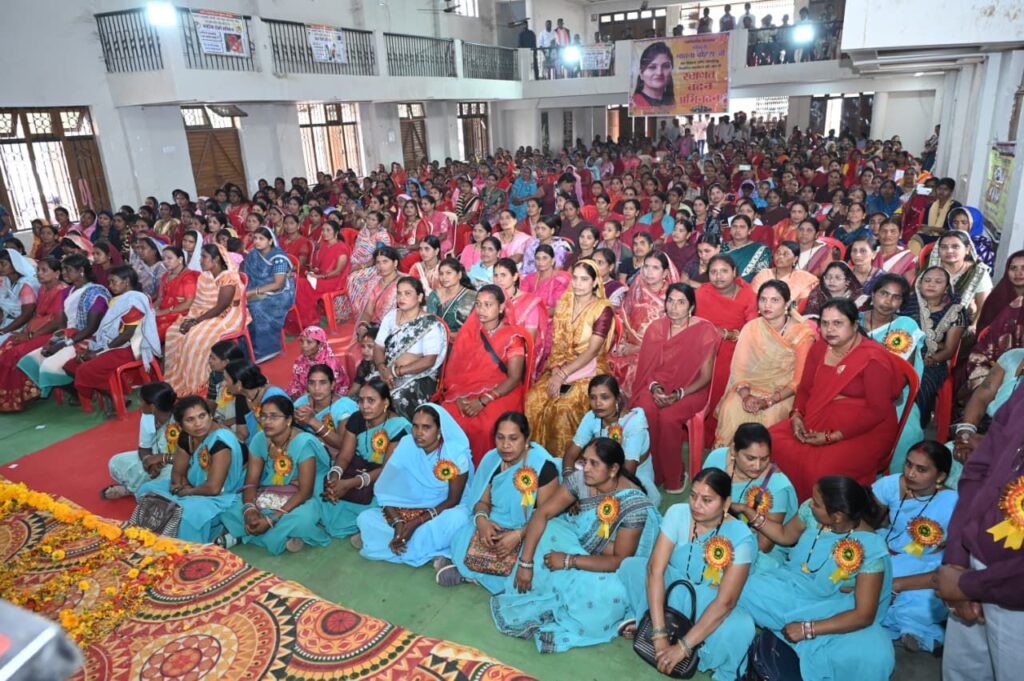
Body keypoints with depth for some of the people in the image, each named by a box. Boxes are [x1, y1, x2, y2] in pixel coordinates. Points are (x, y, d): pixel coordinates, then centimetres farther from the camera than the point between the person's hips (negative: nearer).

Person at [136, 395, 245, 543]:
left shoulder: (220, 440, -28)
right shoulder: (186, 437, -2)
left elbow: (213, 488, -30)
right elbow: (177, 472, 9)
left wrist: (187, 491, -12)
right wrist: (180, 486, -13)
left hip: (221, 497, -9)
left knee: (188, 512, -36)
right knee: (147, 490, 6)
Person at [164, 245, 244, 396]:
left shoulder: (228, 278, -18)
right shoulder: (204, 276, 9)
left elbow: (220, 307, -22)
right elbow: (197, 302, 8)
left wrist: (196, 321, -22)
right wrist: (191, 318, -12)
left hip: (225, 318, -8)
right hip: (203, 316, 8)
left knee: (195, 337, -29)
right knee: (173, 331, -10)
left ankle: (196, 385, -15)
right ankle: (176, 379, -3)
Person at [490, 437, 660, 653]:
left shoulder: (634, 504, -29)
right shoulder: (580, 479, -17)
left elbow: (620, 560, -27)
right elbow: (542, 513, -18)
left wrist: (568, 561, -30)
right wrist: (525, 562, -25)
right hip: (579, 541, 5)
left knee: (611, 593, -36)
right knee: (545, 533, -22)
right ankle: (531, 601, -8)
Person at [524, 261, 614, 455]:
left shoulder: (603, 309, -9)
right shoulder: (563, 303, 7)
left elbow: (592, 351, -15)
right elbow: (557, 343, 5)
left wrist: (563, 374, -21)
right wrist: (556, 371, -12)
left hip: (589, 369, -5)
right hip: (561, 365, 5)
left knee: (564, 406, -30)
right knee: (533, 398, -21)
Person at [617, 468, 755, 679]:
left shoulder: (741, 538, -24)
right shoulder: (677, 514, -18)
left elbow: (725, 602, -28)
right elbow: (655, 569, -24)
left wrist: (683, 646, -33)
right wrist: (659, 634, -32)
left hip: (709, 605, -2)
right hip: (673, 589, 3)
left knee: (742, 626, -35)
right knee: (631, 565, -21)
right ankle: (642, 619, 7)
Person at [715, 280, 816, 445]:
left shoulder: (802, 333, -3)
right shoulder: (751, 328, 5)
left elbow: (798, 380, -8)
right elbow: (739, 368, -2)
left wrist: (768, 401, -21)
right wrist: (746, 395, -22)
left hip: (783, 394, -2)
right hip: (752, 388, 2)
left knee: (769, 416, -33)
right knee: (731, 408, -30)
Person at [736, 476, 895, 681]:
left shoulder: (870, 549, -25)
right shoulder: (811, 511, -14)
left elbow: (864, 615, -23)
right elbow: (785, 535, 9)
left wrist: (808, 629, -27)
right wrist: (747, 510, -1)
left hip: (832, 609, -4)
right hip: (793, 587, 4)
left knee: (874, 654, -33)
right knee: (741, 588, -23)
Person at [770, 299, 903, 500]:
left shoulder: (873, 358, -12)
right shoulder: (819, 348, 7)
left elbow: (878, 411, -15)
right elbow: (804, 388, 16)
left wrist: (832, 437, -20)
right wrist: (797, 416, -5)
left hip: (864, 431, -6)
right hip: (816, 422, 6)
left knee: (822, 469, -31)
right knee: (772, 441, -16)